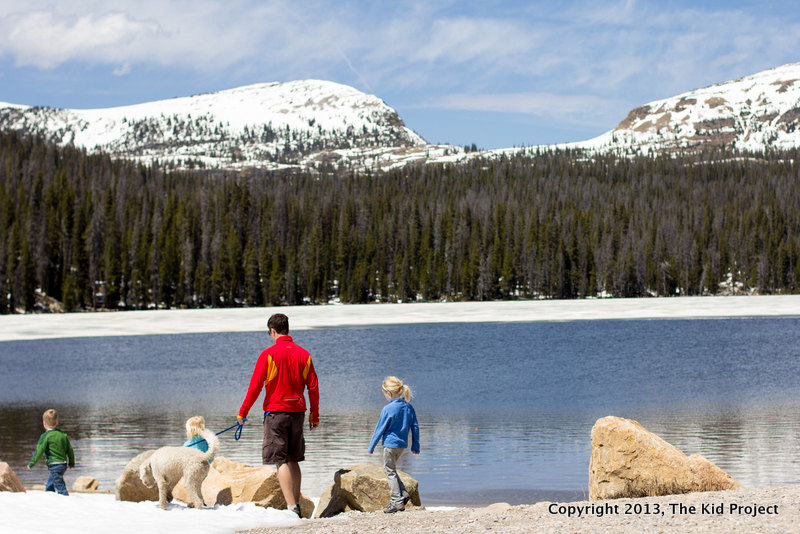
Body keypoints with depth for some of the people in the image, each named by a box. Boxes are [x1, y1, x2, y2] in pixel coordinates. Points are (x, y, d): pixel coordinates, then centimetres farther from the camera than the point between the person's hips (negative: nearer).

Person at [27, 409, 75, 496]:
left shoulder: (45, 436, -11)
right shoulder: (62, 434, 8)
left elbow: (39, 451, -12)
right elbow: (70, 449, 13)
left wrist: (31, 464, -2)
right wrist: (71, 462, 27)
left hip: (54, 465, -8)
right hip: (63, 464, 8)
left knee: (60, 487, -9)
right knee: (49, 486, 23)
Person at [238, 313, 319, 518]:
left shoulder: (268, 354, -8)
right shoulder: (304, 354, 5)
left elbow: (255, 386, -8)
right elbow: (313, 387, 6)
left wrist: (243, 412, 1)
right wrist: (315, 415, 15)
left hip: (276, 412, -5)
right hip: (297, 413, 5)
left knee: (281, 461, -5)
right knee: (293, 461, 16)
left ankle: (291, 506, -15)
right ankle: (296, 504, 19)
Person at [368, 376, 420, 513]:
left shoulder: (387, 409, -16)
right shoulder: (409, 407, 3)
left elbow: (379, 430, -9)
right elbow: (415, 427, 9)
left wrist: (371, 447, 1)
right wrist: (415, 446, 17)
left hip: (390, 444, -7)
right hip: (402, 445, 7)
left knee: (390, 471, 2)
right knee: (391, 469, 22)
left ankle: (397, 502, 0)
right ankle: (403, 493, 13)